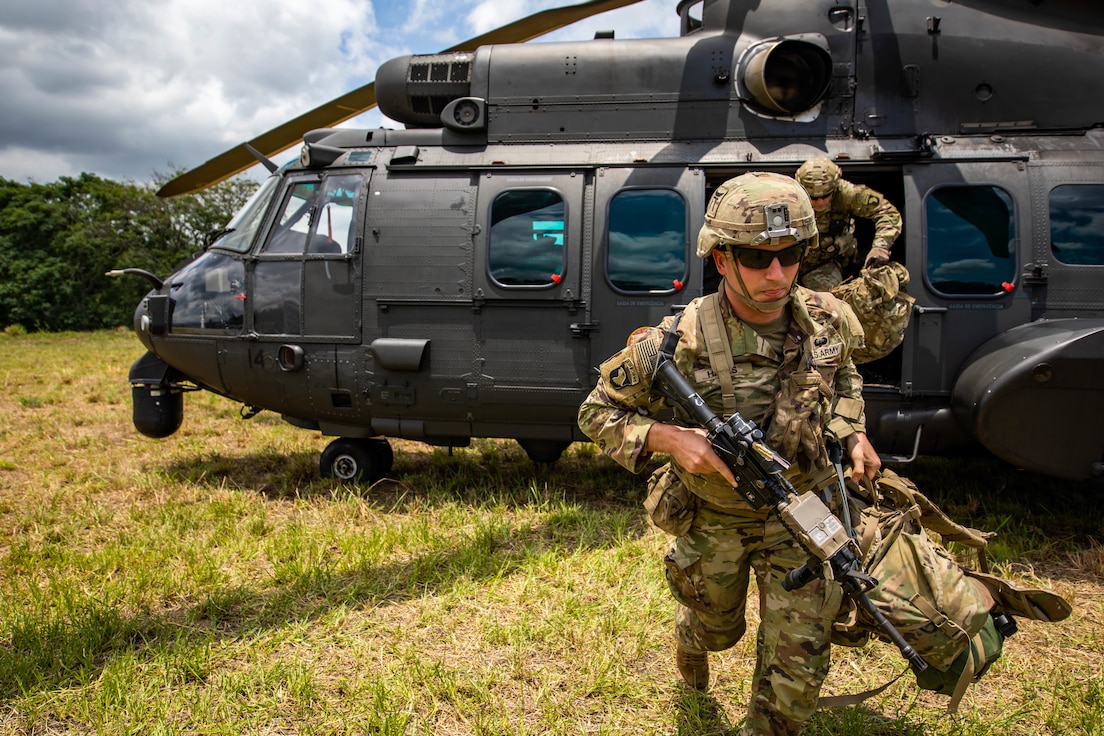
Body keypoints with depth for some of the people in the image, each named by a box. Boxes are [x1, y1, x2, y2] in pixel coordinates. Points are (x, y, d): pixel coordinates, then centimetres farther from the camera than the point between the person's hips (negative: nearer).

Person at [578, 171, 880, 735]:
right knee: (717, 626, 25)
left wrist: (852, 433, -5)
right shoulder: (675, 344, -27)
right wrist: (667, 437, -29)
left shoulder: (830, 320, -14)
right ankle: (690, 648, 62)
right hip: (712, 518, -1)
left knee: (798, 662, 3)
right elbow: (597, 413, -14)